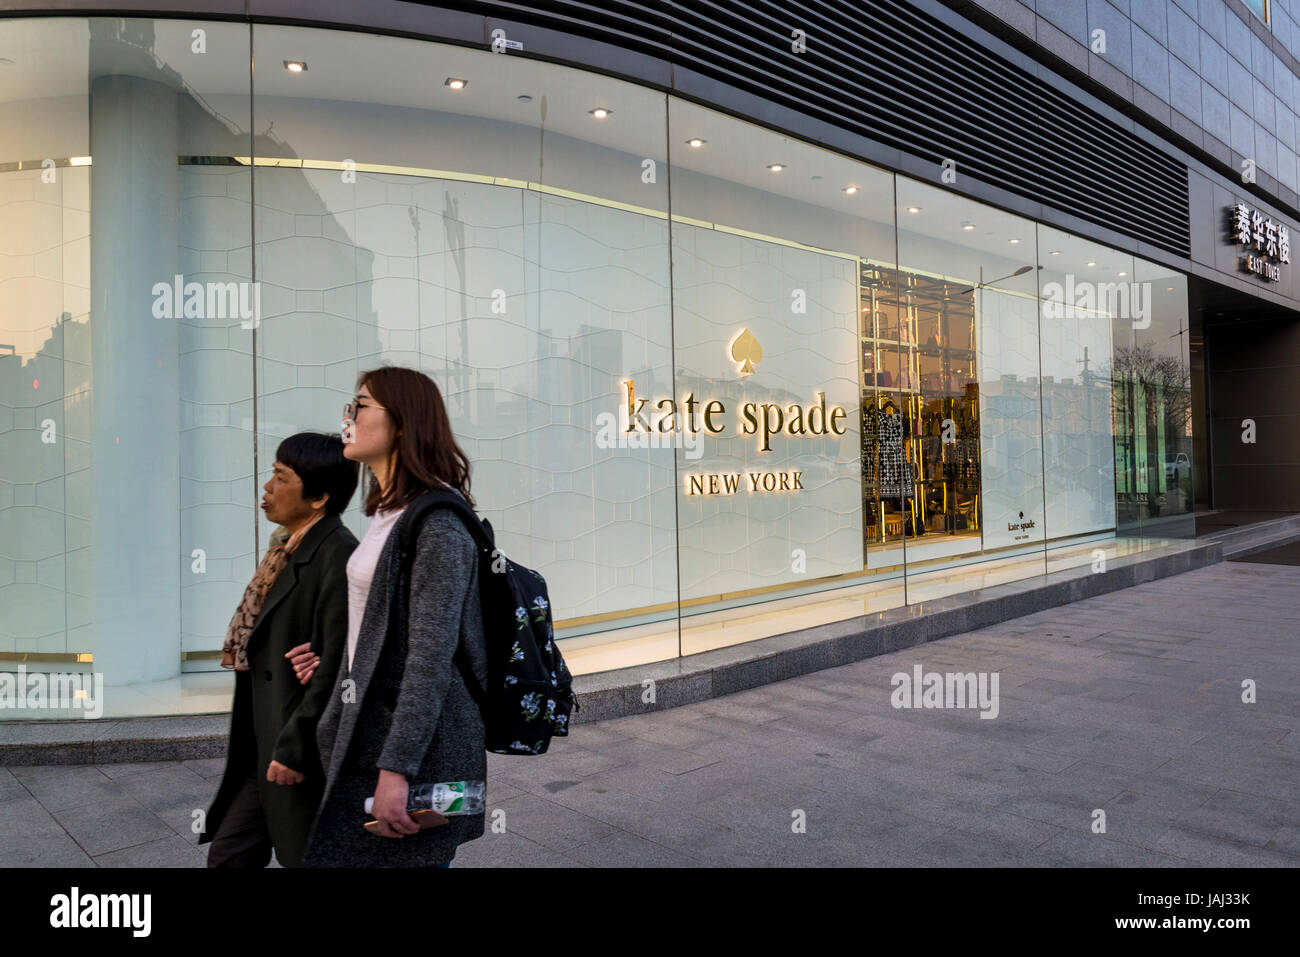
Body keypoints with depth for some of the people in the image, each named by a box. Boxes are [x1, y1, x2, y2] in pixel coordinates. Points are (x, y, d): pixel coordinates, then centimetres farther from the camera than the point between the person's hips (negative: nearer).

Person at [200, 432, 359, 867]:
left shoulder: (338, 555, -21)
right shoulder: (287, 547, 9)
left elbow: (336, 668, -24)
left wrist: (294, 749, -20)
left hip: (306, 760, -9)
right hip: (263, 749, 9)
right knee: (228, 854, 16)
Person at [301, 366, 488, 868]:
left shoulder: (436, 522, -18)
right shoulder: (387, 515, 11)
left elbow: (431, 656, -23)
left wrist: (396, 769, -24)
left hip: (414, 743, -9)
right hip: (368, 729, 9)